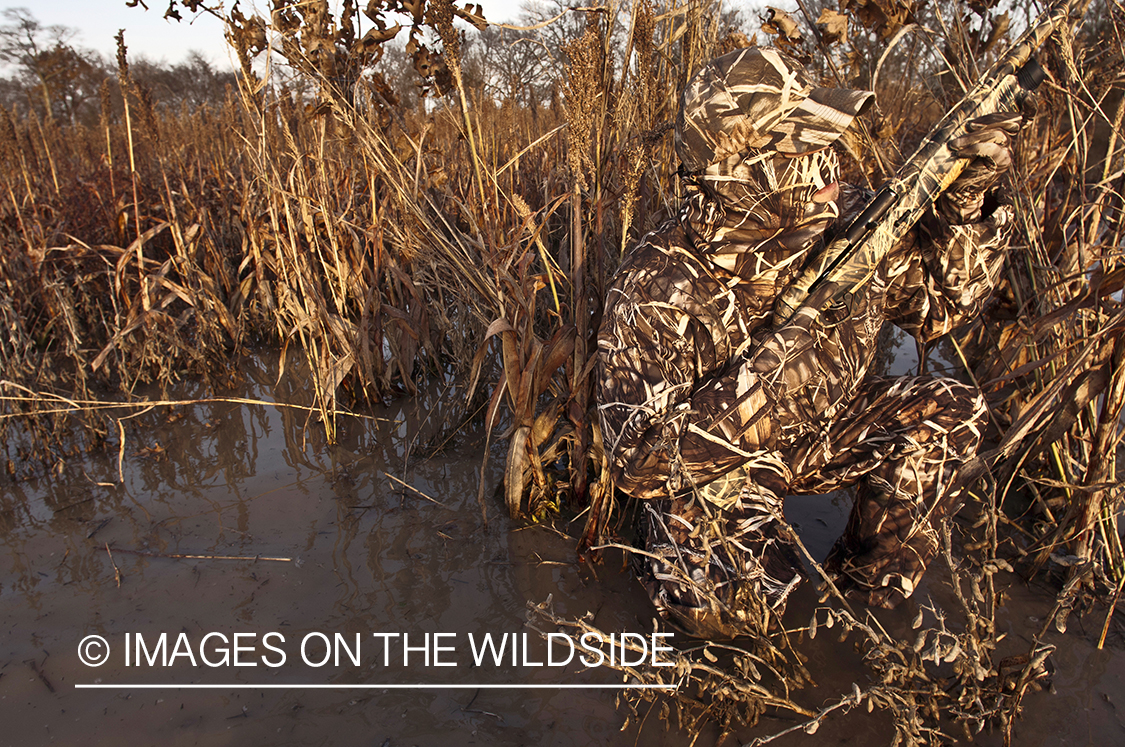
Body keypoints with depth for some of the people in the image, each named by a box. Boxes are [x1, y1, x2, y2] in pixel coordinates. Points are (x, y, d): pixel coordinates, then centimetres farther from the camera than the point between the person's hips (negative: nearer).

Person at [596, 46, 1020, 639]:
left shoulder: (842, 223, -14)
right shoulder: (657, 288, -31)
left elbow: (938, 298, 2)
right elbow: (638, 463, -34)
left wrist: (966, 197, -16)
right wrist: (775, 377, -42)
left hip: (809, 436, 6)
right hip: (707, 467, -6)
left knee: (950, 411, -12)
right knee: (737, 606, -31)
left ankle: (862, 590, 9)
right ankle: (675, 559, 9)